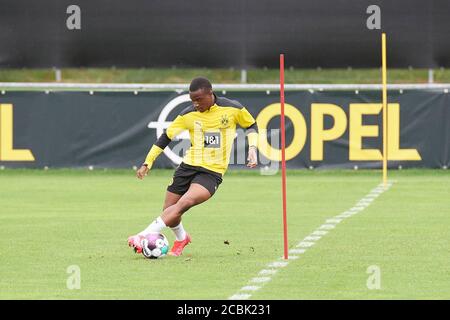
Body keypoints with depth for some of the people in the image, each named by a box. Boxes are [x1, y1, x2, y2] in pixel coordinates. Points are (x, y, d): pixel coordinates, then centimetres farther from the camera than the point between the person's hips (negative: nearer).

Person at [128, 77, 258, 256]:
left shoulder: (233, 109, -5)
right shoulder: (188, 115, 0)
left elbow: (251, 126, 13)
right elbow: (166, 136, 8)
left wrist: (252, 149, -3)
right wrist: (147, 163, 5)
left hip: (212, 172, -4)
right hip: (189, 166, 4)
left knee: (185, 203, -27)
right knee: (169, 211, 1)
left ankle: (144, 237, -31)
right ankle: (181, 238, 35)